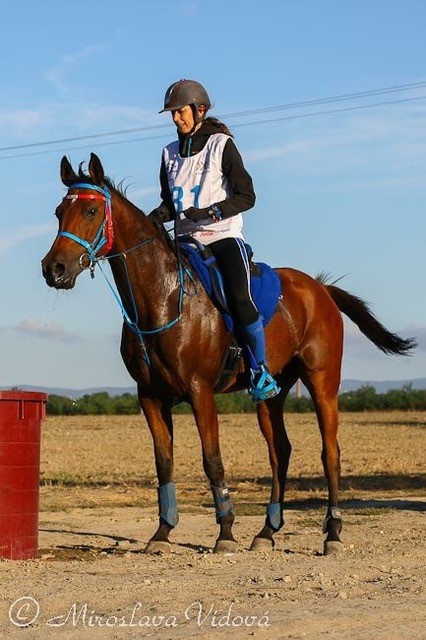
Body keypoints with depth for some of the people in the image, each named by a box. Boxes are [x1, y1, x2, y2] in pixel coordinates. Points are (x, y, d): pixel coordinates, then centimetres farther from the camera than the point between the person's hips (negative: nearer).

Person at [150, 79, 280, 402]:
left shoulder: (222, 144, -1)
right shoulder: (170, 153, 15)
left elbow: (246, 196, -5)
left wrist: (211, 212, -21)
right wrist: (158, 216, -4)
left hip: (223, 236, -5)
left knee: (240, 300, -26)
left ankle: (261, 372, -13)